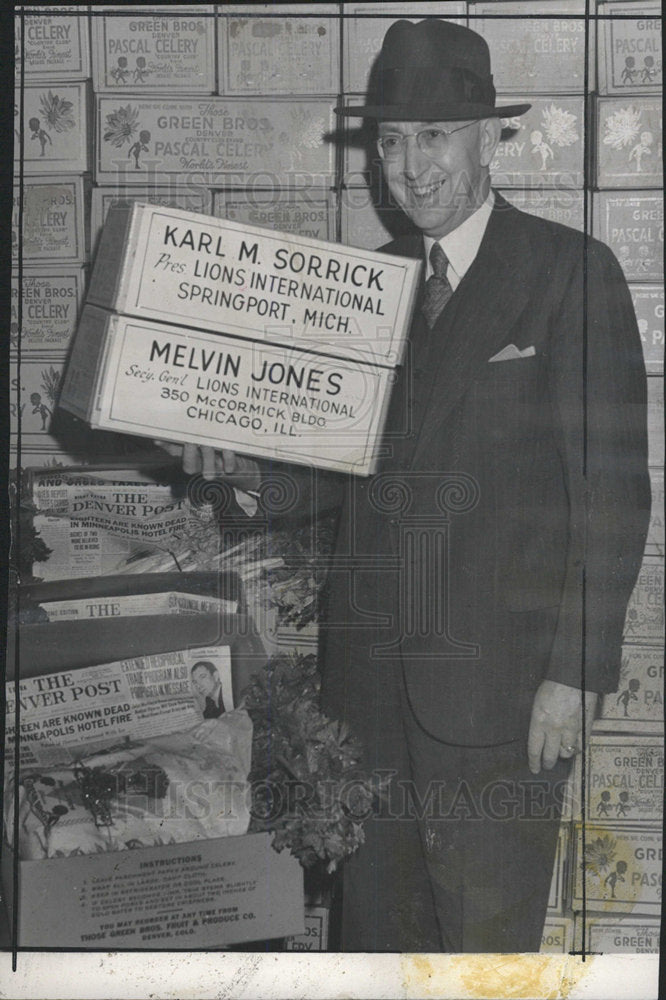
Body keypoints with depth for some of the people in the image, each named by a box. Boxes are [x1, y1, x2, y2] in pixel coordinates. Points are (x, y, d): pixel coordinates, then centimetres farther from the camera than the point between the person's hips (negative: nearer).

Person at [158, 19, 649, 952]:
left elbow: (613, 485, -8)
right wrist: (242, 460, -4)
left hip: (500, 684, -5)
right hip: (370, 672, 5)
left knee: (488, 946, 4)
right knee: (374, 932, 14)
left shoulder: (571, 272, -4)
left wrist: (577, 671, -13)